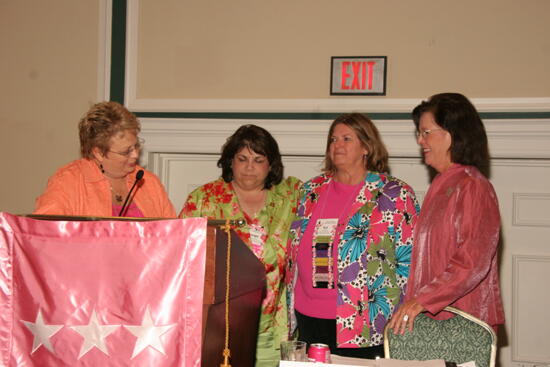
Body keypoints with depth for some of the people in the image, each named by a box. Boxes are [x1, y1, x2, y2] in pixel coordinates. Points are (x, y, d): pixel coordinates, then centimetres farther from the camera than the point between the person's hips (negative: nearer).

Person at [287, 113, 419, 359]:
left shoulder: (394, 195, -2)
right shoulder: (311, 191, 12)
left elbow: (409, 260, -4)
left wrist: (383, 310, -10)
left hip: (362, 328, -4)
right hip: (308, 320, 5)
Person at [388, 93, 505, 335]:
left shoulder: (473, 188, -11)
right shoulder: (441, 186, 17)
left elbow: (473, 264, -19)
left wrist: (422, 300, -23)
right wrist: (413, 302, 16)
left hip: (461, 323, -8)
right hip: (435, 319, 8)